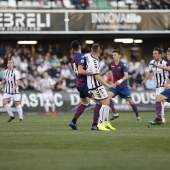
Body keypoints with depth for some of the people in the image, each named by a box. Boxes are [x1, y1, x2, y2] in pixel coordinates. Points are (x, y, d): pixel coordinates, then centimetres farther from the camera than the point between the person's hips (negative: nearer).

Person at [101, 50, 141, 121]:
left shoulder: (122, 65, -17)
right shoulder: (111, 64, 0)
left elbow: (126, 75, -28)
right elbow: (106, 69, 22)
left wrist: (120, 81, -46)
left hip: (123, 86, -4)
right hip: (115, 85, 4)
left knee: (130, 101, -1)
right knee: (108, 96, -20)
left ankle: (137, 116, 17)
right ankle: (115, 113, -16)